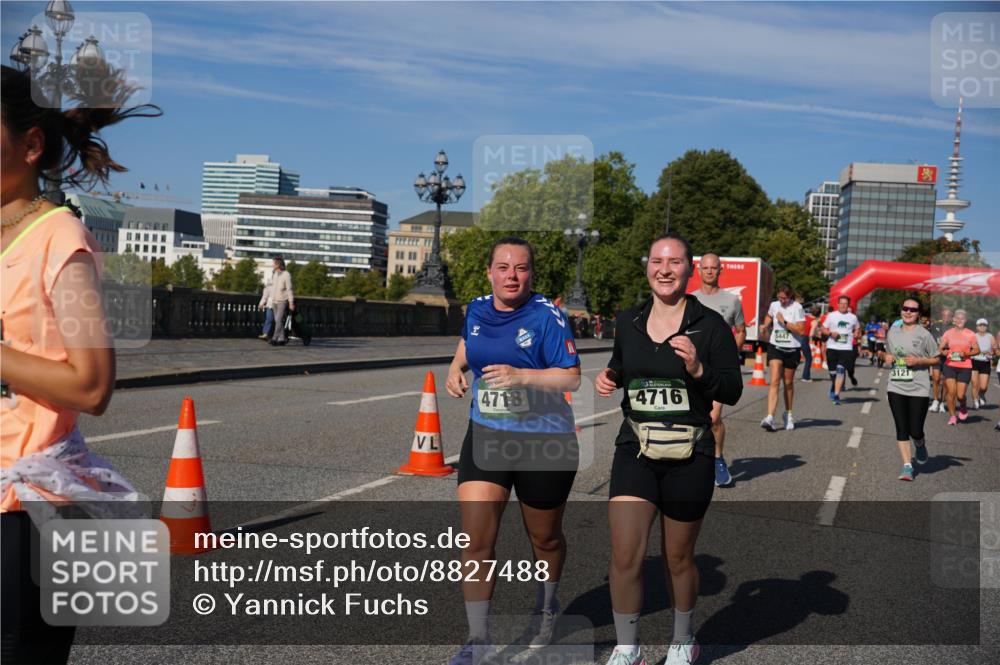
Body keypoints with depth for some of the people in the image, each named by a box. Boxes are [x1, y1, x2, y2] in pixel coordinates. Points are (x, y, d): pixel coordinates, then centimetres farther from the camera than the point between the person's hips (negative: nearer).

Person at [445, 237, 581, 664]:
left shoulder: (547, 316, -14)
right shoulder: (477, 310, 2)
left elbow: (571, 377, -17)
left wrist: (520, 375, -29)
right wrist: (456, 368, 4)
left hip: (544, 441, -3)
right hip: (485, 436, 4)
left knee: (544, 538, 15)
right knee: (476, 540, -8)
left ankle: (545, 609, 45)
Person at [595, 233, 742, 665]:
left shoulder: (710, 325, -6)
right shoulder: (628, 322, 4)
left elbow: (733, 392, -6)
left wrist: (698, 370, -24)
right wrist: (606, 379, -1)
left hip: (689, 458, -2)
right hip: (634, 451, 2)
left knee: (678, 558, 13)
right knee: (625, 557, -7)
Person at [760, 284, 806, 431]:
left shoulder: (797, 308, -8)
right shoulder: (774, 305, 5)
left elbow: (801, 329, -15)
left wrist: (784, 322, -19)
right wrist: (766, 326, 10)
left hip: (791, 349, -2)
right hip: (775, 347, 2)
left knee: (788, 383, 11)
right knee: (774, 381, -12)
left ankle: (788, 414, 32)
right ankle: (770, 418, -21)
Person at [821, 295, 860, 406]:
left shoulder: (853, 317, 7)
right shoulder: (831, 315, 5)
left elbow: (857, 328, 25)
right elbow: (824, 329, 8)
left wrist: (855, 335, 5)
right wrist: (831, 333, -12)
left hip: (846, 348, -1)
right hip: (832, 347, 1)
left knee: (841, 370, -17)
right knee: (832, 372, 8)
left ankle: (836, 395, -18)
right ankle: (833, 386, 41)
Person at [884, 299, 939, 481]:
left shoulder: (924, 334, -4)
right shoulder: (892, 333, 9)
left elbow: (936, 359, 1)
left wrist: (918, 360, -15)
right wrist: (888, 358, 3)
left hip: (918, 389, -4)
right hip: (896, 387, 4)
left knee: (915, 431, -3)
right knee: (901, 429, 1)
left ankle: (920, 446, 32)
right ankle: (907, 465, 11)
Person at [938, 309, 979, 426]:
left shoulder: (970, 334, 4)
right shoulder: (948, 333, 5)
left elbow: (977, 350, 7)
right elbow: (940, 348, 4)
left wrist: (966, 353, -12)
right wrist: (943, 352, -19)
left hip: (965, 367, -1)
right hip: (950, 366, 1)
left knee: (960, 395, -4)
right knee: (951, 391, -9)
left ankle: (963, 408, 31)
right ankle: (952, 416, 8)